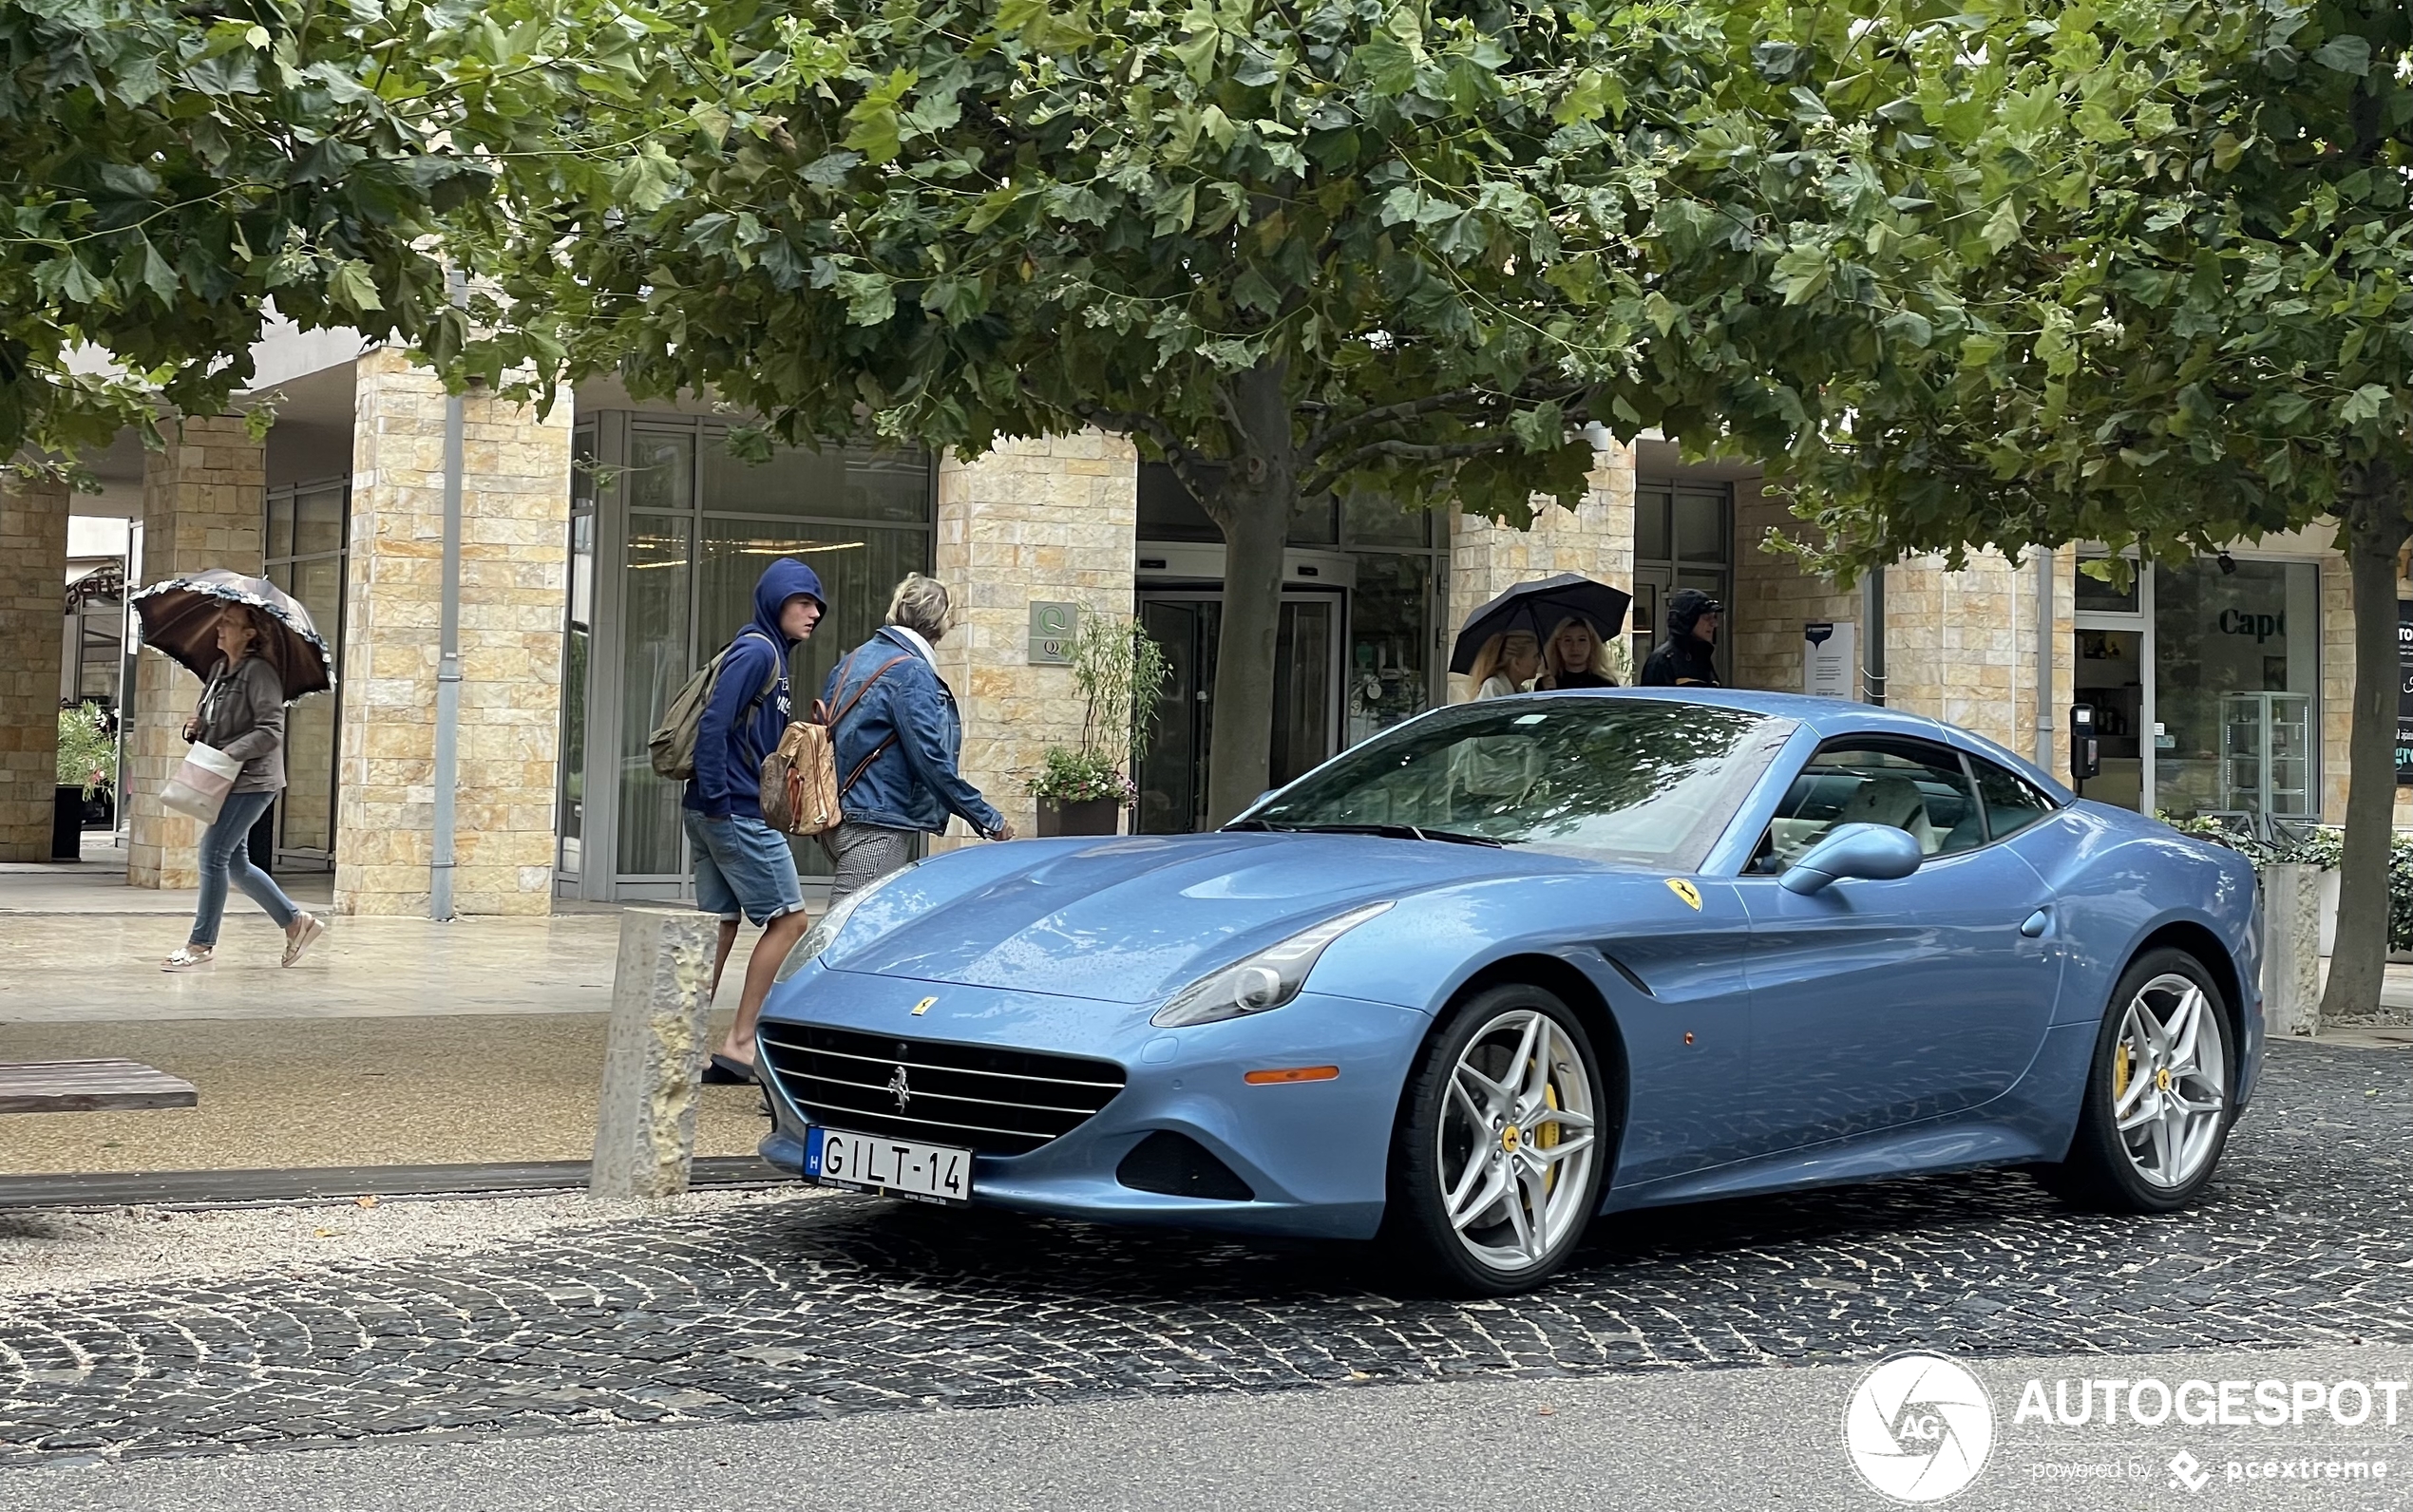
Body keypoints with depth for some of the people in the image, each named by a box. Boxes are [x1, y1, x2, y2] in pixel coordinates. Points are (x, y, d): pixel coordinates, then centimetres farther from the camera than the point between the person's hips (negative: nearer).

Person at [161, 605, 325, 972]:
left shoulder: (258, 672, -13)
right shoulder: (218, 670, 15)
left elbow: (271, 730, -19)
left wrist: (230, 752, -25)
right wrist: (195, 729, 2)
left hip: (251, 780, -10)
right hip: (228, 780, 10)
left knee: (213, 854, -9)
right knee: (235, 862, 11)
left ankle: (201, 944, -2)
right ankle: (296, 922, 22)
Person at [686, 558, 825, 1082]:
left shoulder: (770, 652, 18)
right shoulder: (757, 651, -12)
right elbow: (714, 724, -21)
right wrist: (716, 798, -21)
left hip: (717, 814, 9)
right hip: (738, 814, -9)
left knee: (719, 923, 10)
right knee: (789, 921, -3)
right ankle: (741, 1042, -1)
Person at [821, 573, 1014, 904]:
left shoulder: (853, 661, 14)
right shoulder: (911, 673, -13)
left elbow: (827, 732, 19)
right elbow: (932, 760, -17)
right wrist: (989, 821, -11)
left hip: (845, 815, 9)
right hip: (877, 829, -9)